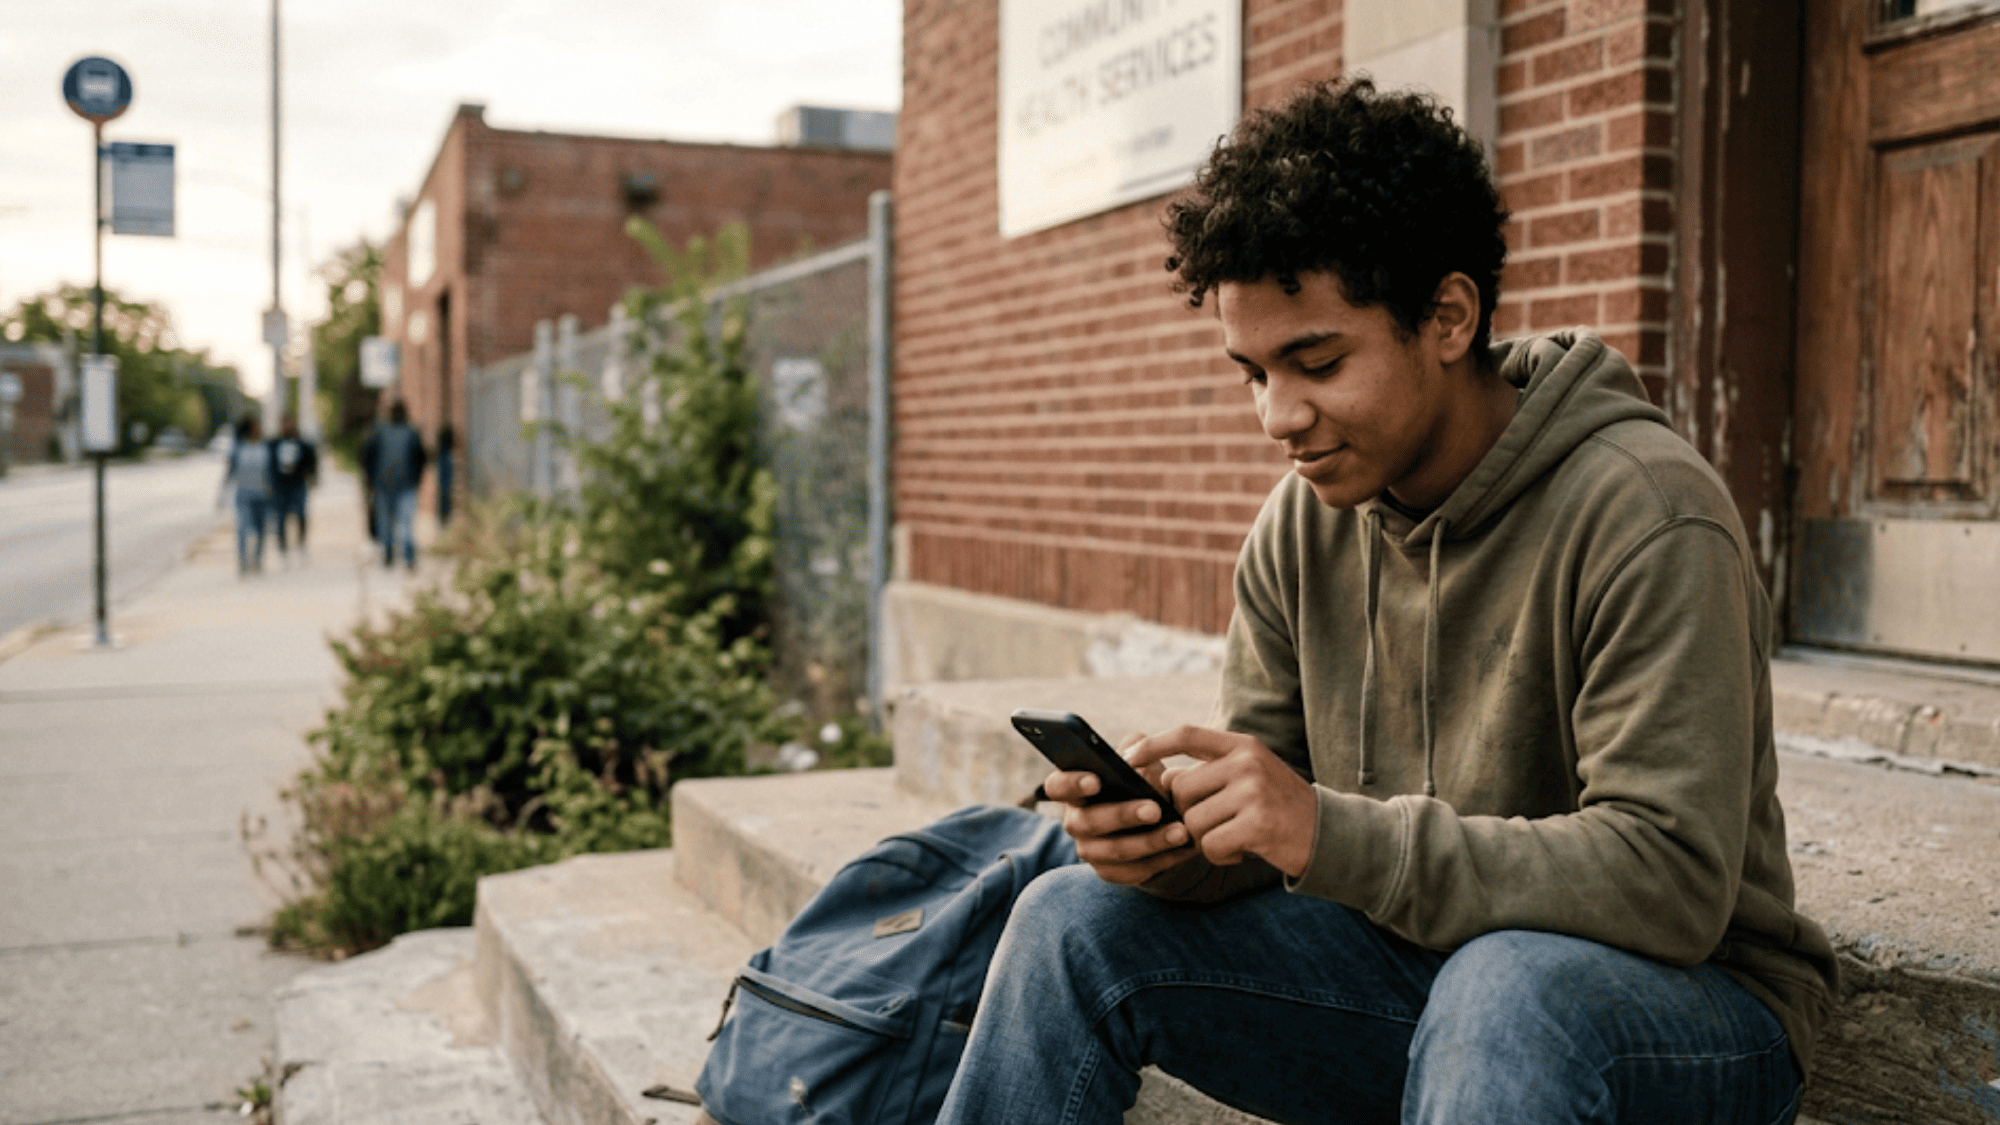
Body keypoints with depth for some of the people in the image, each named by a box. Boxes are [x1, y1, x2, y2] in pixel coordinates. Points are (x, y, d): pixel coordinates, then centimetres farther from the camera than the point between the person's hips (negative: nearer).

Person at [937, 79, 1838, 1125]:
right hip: (1414, 965, 6)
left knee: (1508, 984, -40)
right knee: (1073, 921, -8)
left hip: (1686, 994, -5)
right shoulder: (1301, 525, -1)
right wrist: (1173, 831, -22)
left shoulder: (1642, 513, -21)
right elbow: (1260, 833, 3)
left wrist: (1332, 834, -34)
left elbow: (1673, 881, -27)